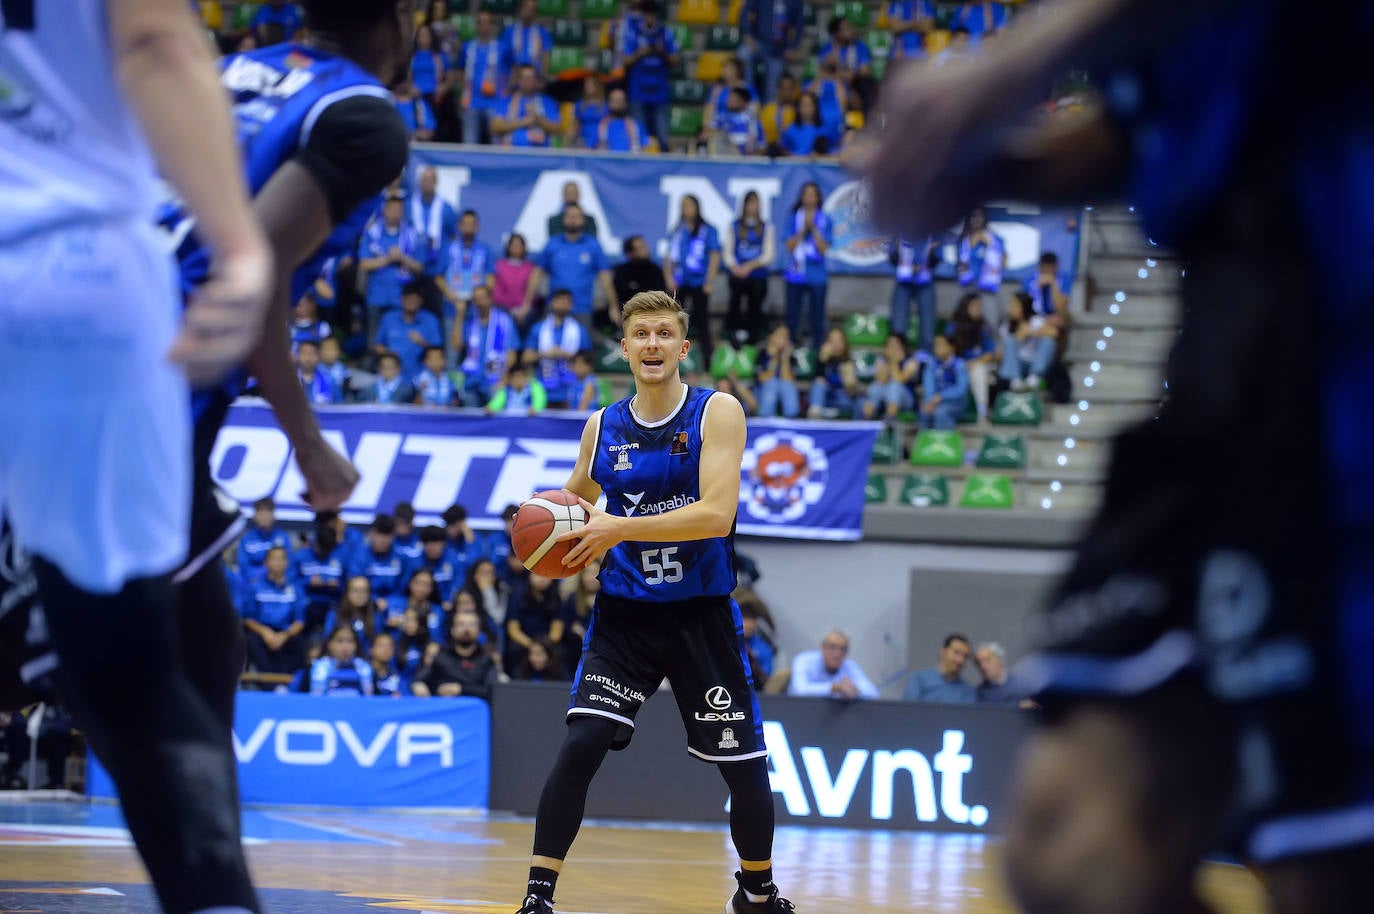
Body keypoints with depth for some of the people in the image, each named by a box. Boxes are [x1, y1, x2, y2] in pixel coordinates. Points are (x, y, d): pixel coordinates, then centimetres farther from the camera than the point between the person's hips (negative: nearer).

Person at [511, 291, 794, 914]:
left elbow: (716, 513, -21)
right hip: (625, 612, 2)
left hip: (701, 615, -2)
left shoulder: (717, 413, -9)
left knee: (744, 765, 7)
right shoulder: (603, 428, 4)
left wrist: (620, 528, -26)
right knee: (580, 745, -16)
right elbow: (575, 502, 21)